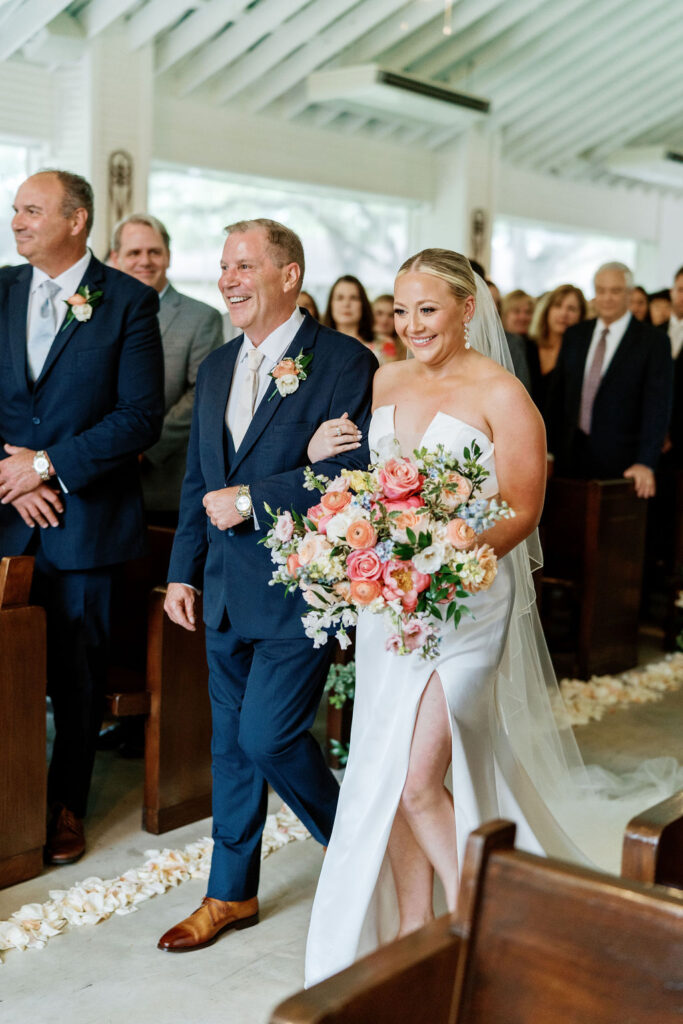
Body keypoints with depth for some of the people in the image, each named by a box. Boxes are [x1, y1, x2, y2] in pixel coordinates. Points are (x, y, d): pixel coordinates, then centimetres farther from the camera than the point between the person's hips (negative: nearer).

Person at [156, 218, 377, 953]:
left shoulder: (346, 363, -10)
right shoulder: (215, 368, 13)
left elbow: (357, 472, -19)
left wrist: (251, 499, -17)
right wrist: (183, 572, 12)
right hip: (226, 589, 7)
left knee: (268, 735, -8)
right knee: (232, 743, 14)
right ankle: (232, 895, 29)